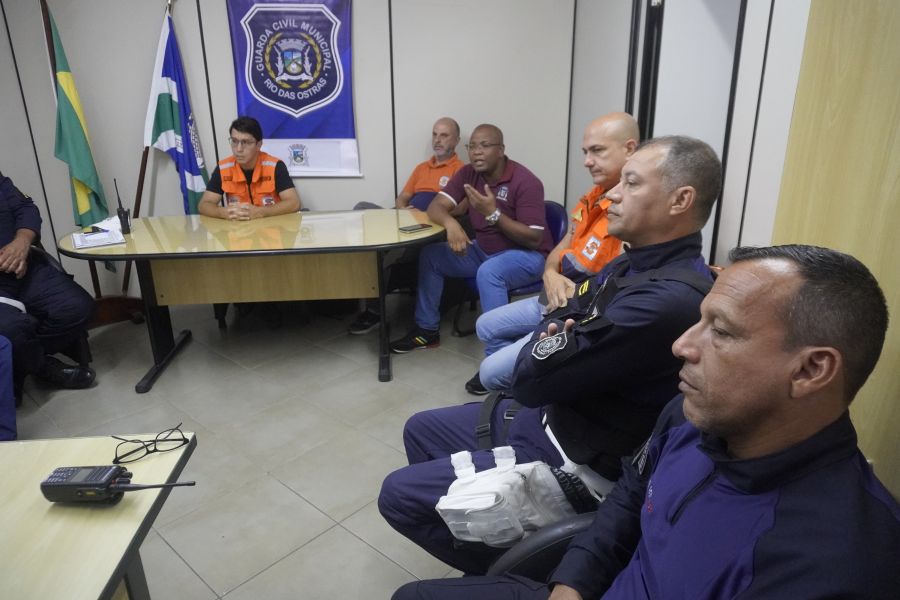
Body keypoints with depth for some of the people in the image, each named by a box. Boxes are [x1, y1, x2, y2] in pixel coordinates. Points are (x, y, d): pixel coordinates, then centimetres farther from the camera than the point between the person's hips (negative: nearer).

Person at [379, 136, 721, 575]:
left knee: (398, 495, -4)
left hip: (575, 460, -9)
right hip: (552, 414, 10)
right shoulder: (634, 265, 3)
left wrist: (549, 339, -7)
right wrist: (558, 335, -10)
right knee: (420, 431, 17)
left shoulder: (667, 301, -31)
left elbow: (531, 380, -26)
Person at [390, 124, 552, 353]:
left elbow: (534, 240, -24)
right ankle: (427, 330, 8)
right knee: (430, 255, -2)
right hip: (483, 250, 7)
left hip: (525, 255, -7)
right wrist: (451, 223, -33)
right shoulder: (468, 173, -3)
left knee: (488, 272, -37)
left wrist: (493, 213, -32)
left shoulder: (525, 182, -21)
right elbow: (435, 207, -9)